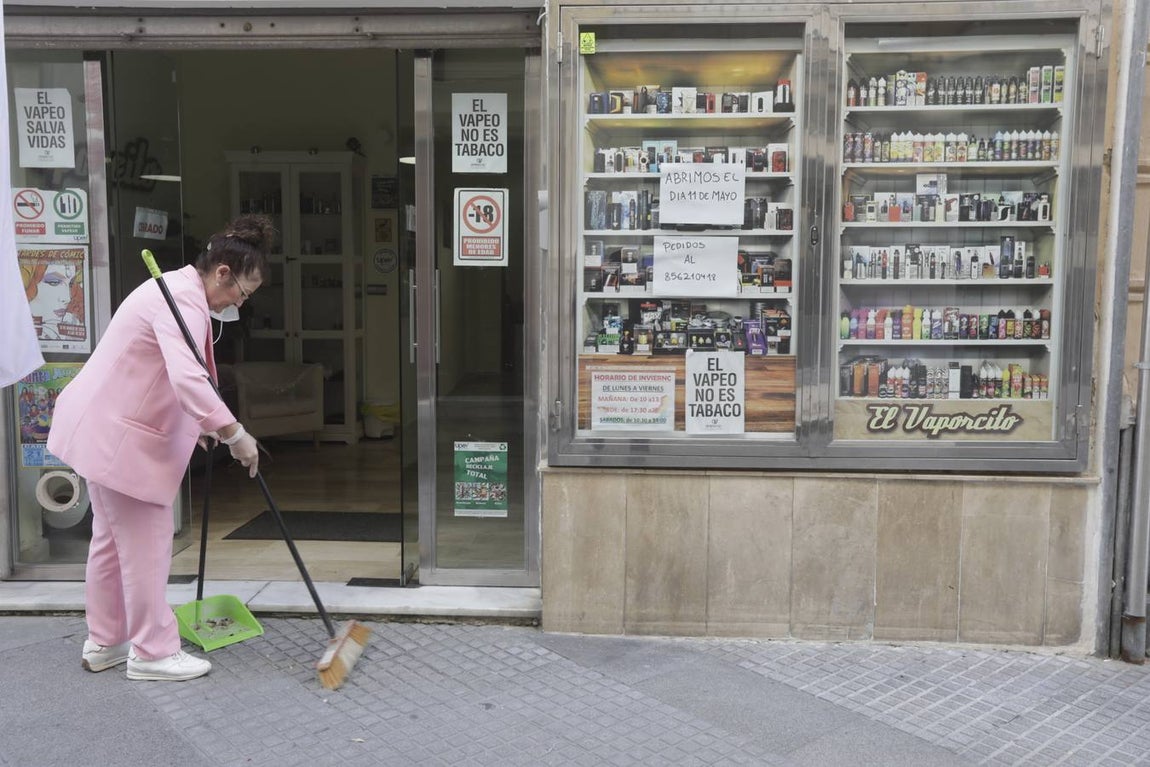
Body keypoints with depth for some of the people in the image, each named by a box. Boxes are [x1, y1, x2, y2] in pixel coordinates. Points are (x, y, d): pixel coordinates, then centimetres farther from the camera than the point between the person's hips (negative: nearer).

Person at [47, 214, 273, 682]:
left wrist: (196, 424, 25)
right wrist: (234, 434, -32)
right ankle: (153, 653, 10)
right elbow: (188, 379, -37)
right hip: (118, 436, -11)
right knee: (145, 543, -2)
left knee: (112, 539, 18)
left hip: (103, 426, 11)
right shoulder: (184, 301, -22)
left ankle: (104, 643, 30)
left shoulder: (180, 289, 13)